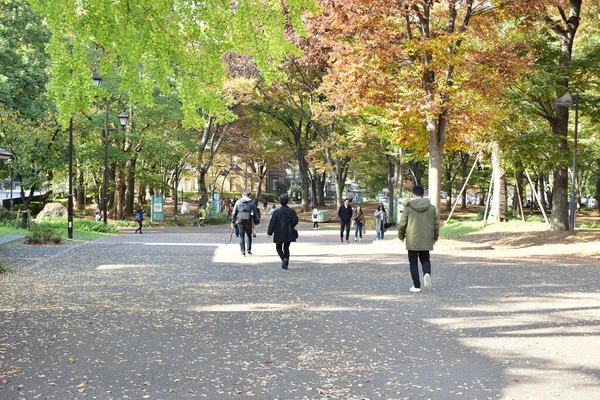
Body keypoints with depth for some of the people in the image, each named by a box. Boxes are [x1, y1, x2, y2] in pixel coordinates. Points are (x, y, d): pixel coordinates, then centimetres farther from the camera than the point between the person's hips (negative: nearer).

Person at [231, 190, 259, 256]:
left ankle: (243, 251, 0)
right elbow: (254, 214, 1)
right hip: (249, 222, 0)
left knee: (242, 236, 5)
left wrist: (233, 222, 9)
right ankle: (249, 250, 17)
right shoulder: (252, 203, 3)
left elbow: (234, 213, 4)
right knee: (249, 235, 18)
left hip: (240, 221, 0)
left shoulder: (238, 202, 4)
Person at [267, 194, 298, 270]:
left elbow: (272, 222, -9)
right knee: (286, 248, 14)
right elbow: (295, 221, -2)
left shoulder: (277, 211, -10)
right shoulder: (292, 211, -2)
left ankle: (284, 258, -15)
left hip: (279, 233, -3)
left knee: (279, 247, 11)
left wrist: (269, 232, -1)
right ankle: (285, 264, 11)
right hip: (289, 234, 3)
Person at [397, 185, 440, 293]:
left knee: (413, 263, 6)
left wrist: (401, 236, 15)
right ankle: (427, 273, -14)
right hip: (426, 240, 3)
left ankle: (416, 286, 5)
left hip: (412, 240, -3)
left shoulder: (408, 207, -6)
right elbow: (436, 223, 9)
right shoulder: (431, 207, 4)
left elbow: (402, 224, -2)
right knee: (425, 259, 17)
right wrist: (435, 237, 22)